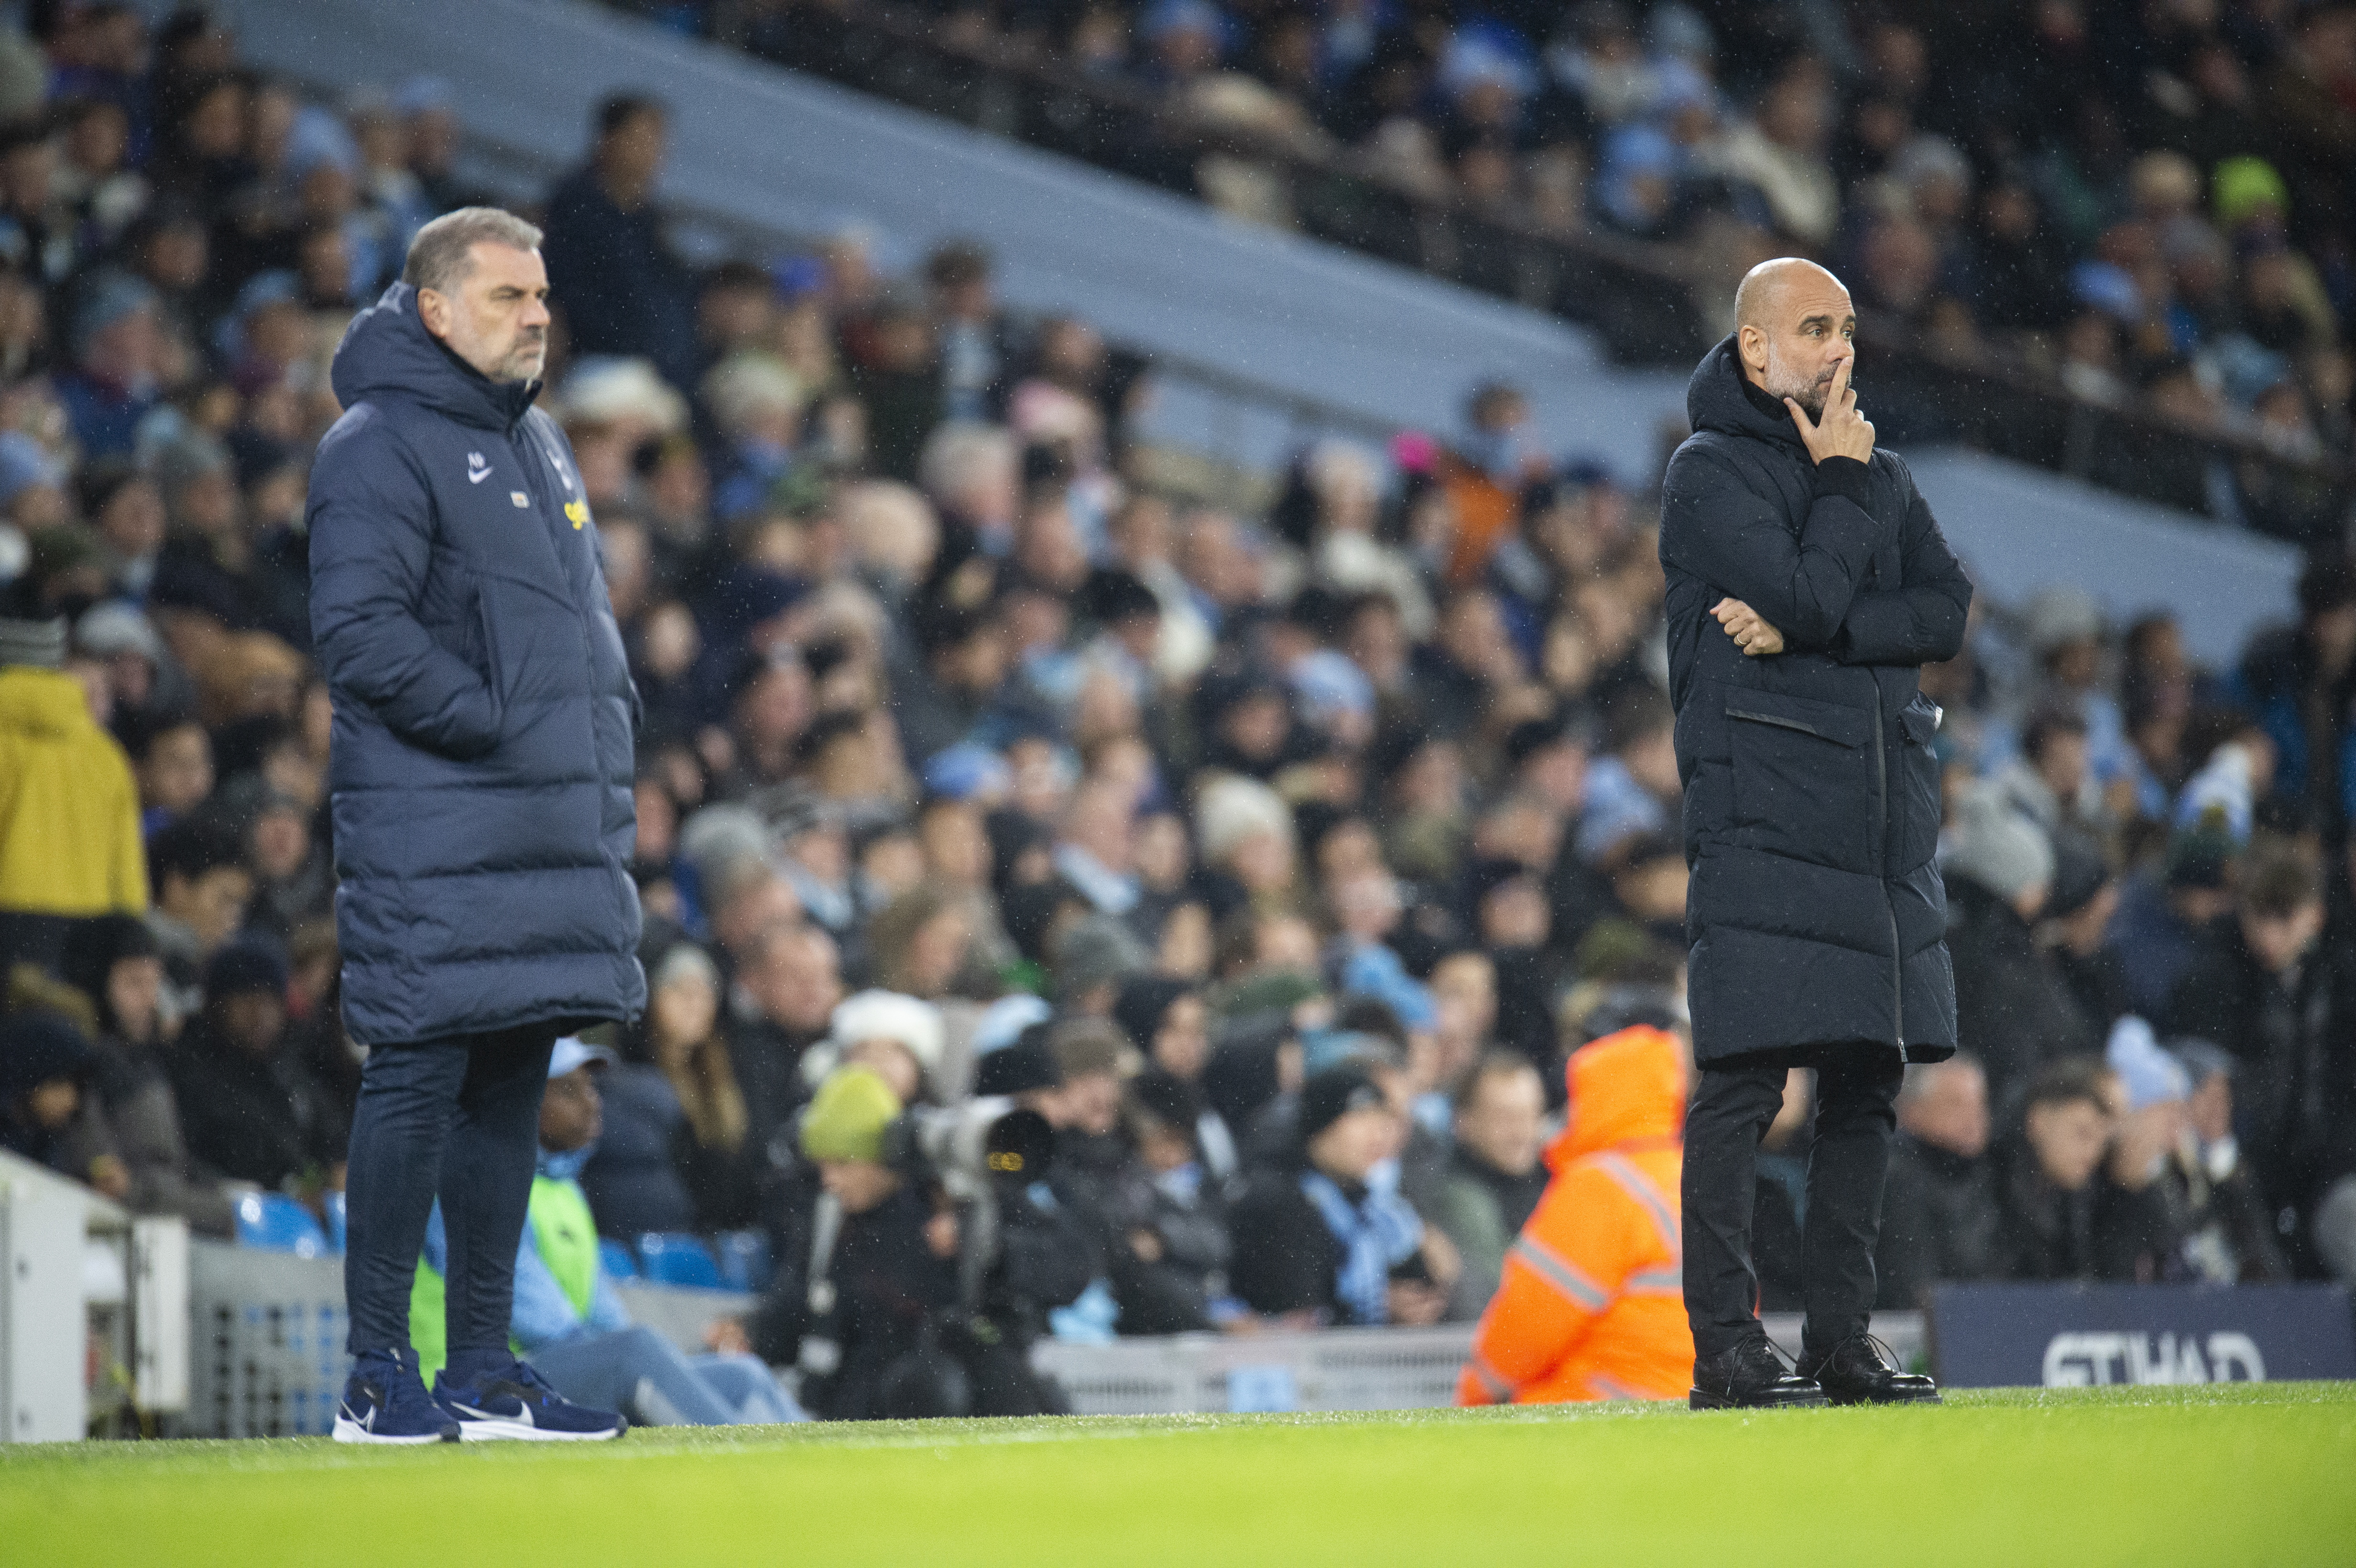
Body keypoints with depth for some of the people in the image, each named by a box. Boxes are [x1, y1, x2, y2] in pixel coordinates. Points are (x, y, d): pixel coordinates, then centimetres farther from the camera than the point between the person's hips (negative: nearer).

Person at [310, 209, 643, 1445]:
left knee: (509, 1088, 10)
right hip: (431, 827, -9)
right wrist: (497, 722, -18)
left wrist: (606, 754, 13)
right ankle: (379, 1372, -4)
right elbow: (359, 632, -18)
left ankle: (484, 1368, 15)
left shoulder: (538, 443, 19)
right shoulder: (380, 446, -9)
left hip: (555, 829, 9)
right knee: (418, 1078, -8)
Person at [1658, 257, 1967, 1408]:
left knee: (1865, 1086, 6)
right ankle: (1725, 1348, -8)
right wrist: (1839, 483, -4)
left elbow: (1946, 613, 4)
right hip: (1764, 823, -7)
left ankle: (1840, 1340, 11)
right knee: (1743, 1084, -9)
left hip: (1883, 825, 7)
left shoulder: (1875, 472, 18)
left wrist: (1802, 629, -9)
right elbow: (1810, 597, -16)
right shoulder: (1711, 472, -3)